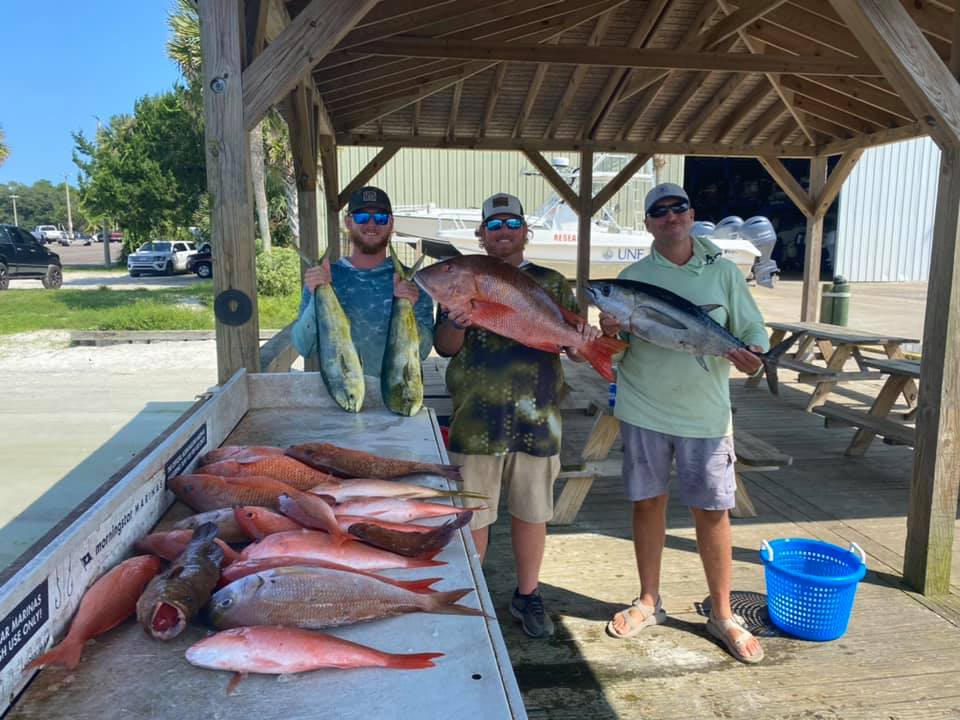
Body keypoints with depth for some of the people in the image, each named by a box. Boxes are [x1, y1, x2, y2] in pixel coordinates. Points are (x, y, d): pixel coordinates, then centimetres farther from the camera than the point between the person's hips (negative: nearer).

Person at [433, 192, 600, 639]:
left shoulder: (551, 283, 9)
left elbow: (572, 348, 7)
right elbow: (444, 348, 0)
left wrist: (584, 341, -16)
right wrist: (456, 324, -21)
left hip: (536, 419, 2)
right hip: (476, 421, -1)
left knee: (531, 511, 13)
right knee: (472, 515, 7)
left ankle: (527, 595, 32)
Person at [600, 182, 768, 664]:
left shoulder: (723, 272, 3)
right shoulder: (633, 276, 3)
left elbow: (753, 331, 3)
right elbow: (614, 345, 3)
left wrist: (753, 354, -20)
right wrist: (608, 333, -20)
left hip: (705, 412, 0)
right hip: (643, 409, 1)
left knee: (712, 511, 5)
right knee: (648, 502, 10)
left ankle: (722, 615, 21)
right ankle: (649, 602, 28)